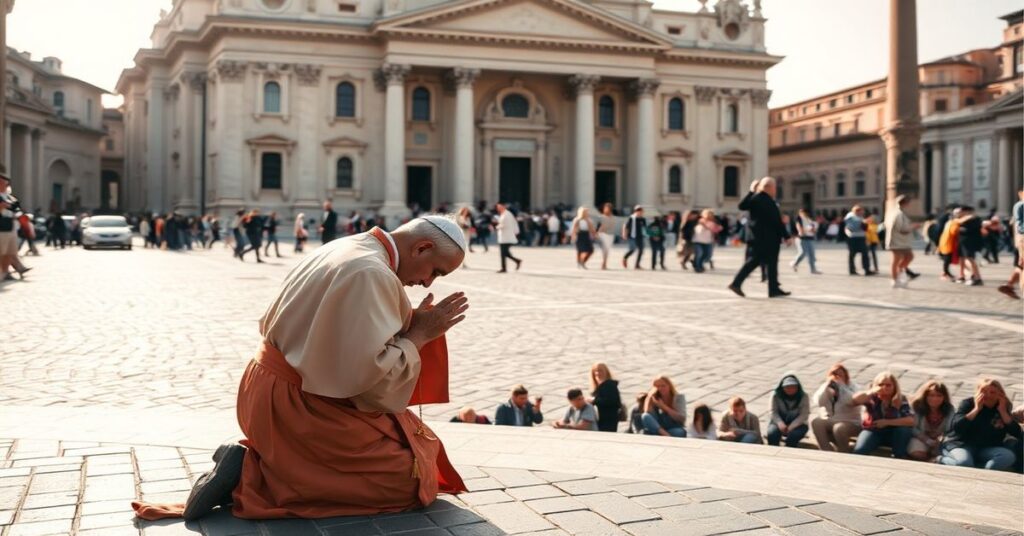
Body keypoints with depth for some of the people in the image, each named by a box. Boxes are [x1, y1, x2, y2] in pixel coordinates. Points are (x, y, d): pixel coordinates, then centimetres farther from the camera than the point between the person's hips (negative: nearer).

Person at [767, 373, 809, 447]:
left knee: (792, 436, -35)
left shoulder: (803, 397, -7)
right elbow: (774, 412, -6)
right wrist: (780, 423, -26)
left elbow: (804, 415, -13)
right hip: (781, 422, 1)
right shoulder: (776, 395, -5)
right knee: (772, 434, -31)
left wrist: (791, 426, -26)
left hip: (797, 424, -1)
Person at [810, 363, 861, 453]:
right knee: (815, 422, -27)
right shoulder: (826, 388, 8)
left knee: (839, 428, -38)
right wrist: (827, 385, -15)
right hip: (829, 422, 4)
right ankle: (828, 452, -25)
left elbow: (852, 401, -23)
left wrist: (841, 385, -20)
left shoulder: (851, 387, -1)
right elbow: (819, 402, -11)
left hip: (850, 423, -4)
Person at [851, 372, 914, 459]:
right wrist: (873, 392, -35)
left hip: (893, 434, 2)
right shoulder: (872, 398, -8)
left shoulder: (901, 400, -8)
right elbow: (854, 400, -28)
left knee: (904, 430, -31)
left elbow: (911, 420, -20)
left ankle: (899, 459, -14)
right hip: (873, 431, -2)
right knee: (859, 451, -31)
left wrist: (887, 422, -23)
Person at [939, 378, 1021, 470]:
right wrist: (976, 409, -18)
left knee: (1009, 456, -27)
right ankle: (941, 460, -7)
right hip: (961, 445, -4)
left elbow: (1017, 434, -5)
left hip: (987, 449, 4)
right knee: (964, 463, -37)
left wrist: (1002, 411, -11)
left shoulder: (1003, 408, 7)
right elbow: (956, 427, -19)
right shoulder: (968, 403, -3)